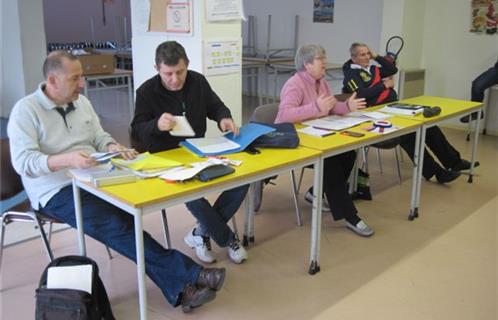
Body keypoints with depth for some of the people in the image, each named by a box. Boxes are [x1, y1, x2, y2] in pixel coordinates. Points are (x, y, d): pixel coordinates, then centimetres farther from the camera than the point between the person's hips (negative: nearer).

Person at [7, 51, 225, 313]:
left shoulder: (82, 102, 12)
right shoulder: (25, 110, -8)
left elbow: (99, 137, 16)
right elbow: (22, 161, -18)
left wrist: (113, 147, -9)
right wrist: (67, 159, -35)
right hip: (56, 192, -5)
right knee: (118, 226, -28)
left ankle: (179, 289, -26)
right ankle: (189, 276, -28)